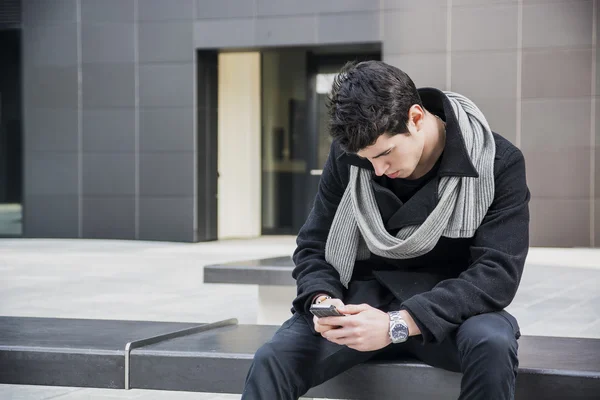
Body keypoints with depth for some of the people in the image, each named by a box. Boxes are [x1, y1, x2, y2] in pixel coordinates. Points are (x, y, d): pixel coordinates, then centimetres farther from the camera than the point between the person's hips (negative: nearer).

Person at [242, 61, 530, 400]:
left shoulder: (498, 164, -12)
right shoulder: (348, 156, -3)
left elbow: (497, 273, -20)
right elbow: (313, 246, 5)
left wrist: (398, 323, -31)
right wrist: (323, 300, -20)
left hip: (449, 309, -1)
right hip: (365, 300, 2)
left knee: (492, 345, -36)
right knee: (272, 361, -26)